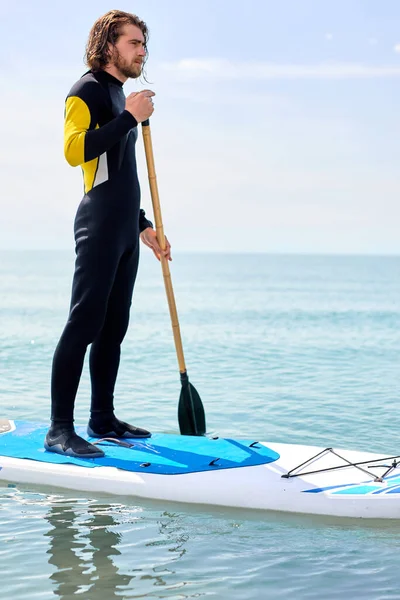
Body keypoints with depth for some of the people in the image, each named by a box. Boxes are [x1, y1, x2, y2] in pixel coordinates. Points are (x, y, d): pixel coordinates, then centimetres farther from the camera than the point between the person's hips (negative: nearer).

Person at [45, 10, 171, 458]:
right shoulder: (88, 89, -3)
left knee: (113, 327, 10)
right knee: (84, 323, -13)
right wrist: (129, 118, -18)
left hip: (125, 230, 9)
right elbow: (74, 150, -20)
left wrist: (142, 225, 26)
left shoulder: (121, 95, 23)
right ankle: (60, 429, -13)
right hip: (99, 228, -9)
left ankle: (102, 419, 18)